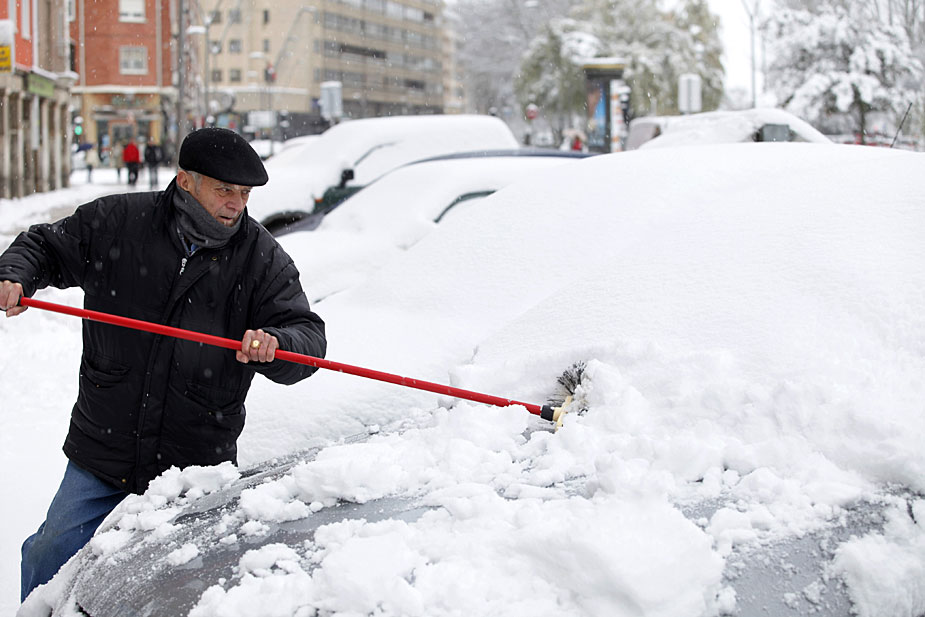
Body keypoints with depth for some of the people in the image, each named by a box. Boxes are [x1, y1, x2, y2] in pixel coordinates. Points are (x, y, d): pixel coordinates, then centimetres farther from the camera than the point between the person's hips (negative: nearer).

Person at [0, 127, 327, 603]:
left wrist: (274, 344, -33)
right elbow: (43, 247, 10)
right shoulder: (116, 221, -3)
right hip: (101, 455, 1)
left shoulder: (263, 259, -4)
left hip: (199, 466, 0)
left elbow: (309, 335, -10)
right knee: (50, 560, 4)